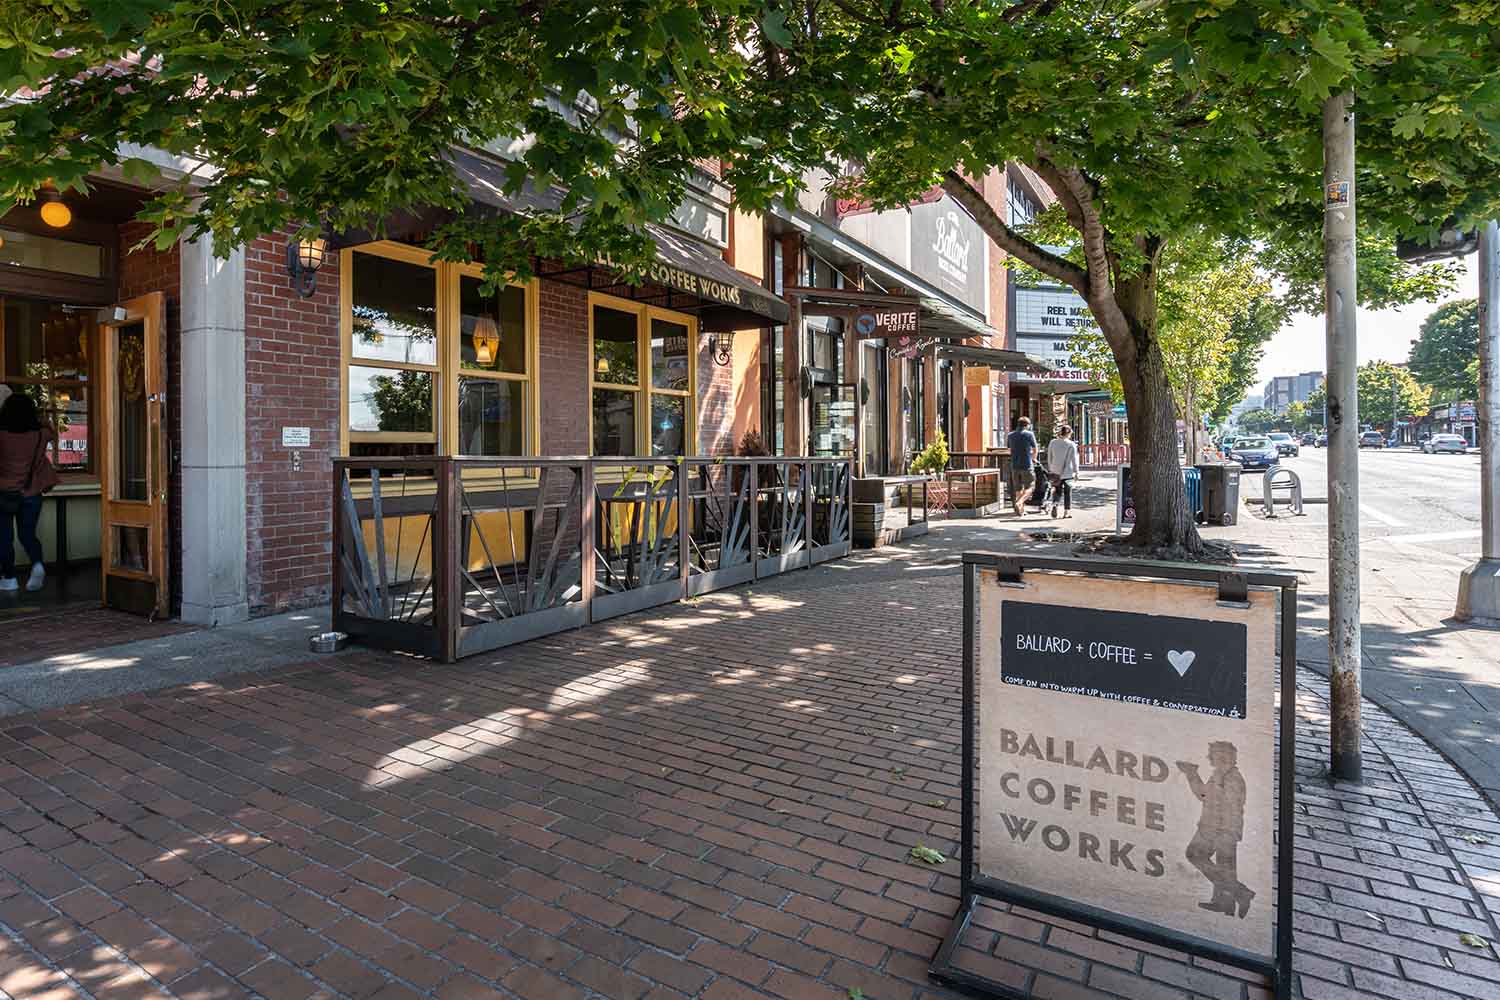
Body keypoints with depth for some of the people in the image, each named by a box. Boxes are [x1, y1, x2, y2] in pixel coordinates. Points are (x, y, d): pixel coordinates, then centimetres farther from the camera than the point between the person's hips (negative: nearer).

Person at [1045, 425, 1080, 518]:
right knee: (1068, 492, 10)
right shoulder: (1072, 445, -9)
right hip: (1068, 472, -3)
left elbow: (1049, 457, 7)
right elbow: (1074, 460, -6)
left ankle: (1054, 504, -14)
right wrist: (1076, 472, 2)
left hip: (1055, 471, 3)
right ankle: (1067, 511, 12)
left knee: (1057, 490, 13)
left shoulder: (1052, 443, 1)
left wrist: (1050, 469, 16)